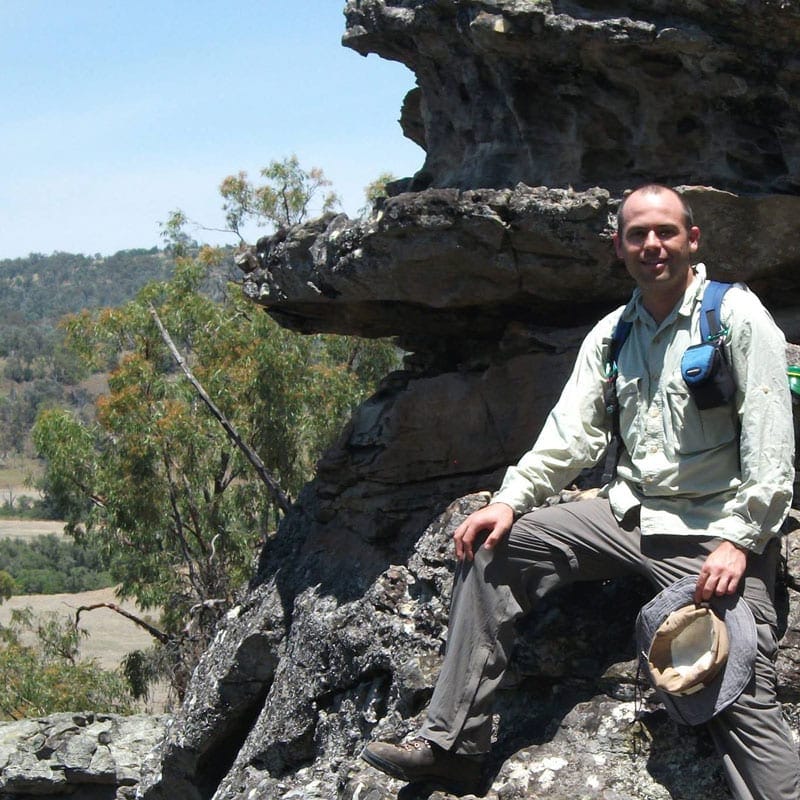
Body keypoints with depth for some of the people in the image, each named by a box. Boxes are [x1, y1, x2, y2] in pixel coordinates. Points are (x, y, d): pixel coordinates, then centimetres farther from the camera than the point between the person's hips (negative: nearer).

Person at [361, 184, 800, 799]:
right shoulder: (610, 335, 14)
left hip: (714, 529, -6)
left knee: (743, 699, -19)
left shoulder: (738, 315, -5)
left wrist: (740, 541, -19)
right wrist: (510, 500, -6)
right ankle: (452, 746, -6)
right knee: (491, 546, -5)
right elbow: (572, 431, 9)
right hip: (629, 514, 6)